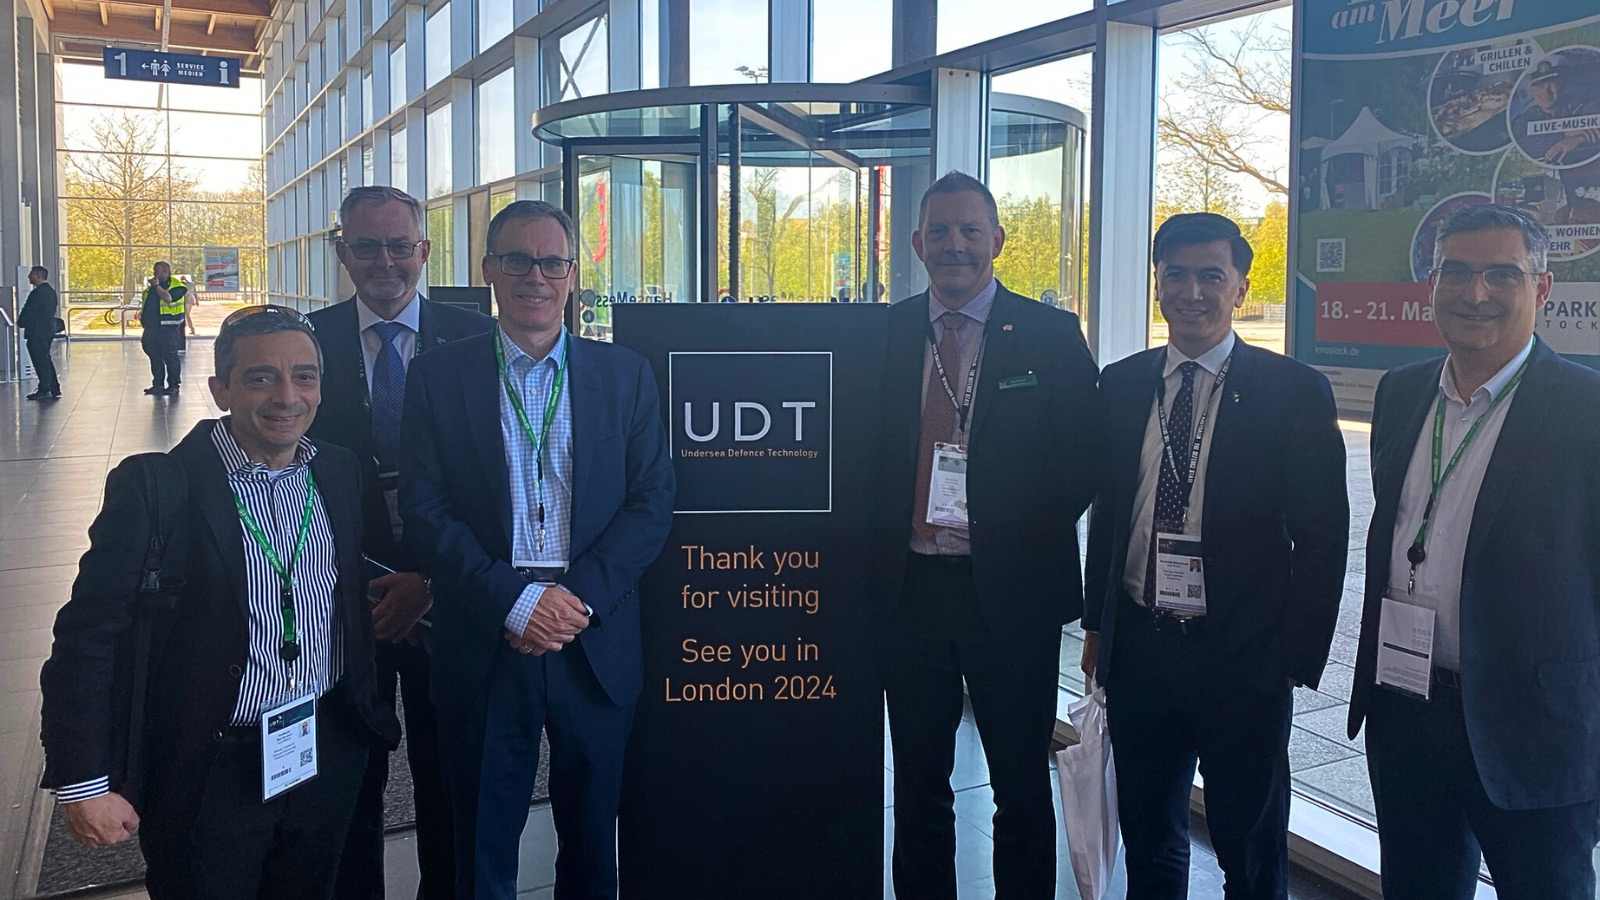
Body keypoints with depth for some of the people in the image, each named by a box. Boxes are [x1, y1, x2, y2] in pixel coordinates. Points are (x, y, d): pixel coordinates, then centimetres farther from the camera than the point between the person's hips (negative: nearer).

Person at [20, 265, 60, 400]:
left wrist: (20, 322, 2)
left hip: (36, 333, -9)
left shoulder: (37, 293, -19)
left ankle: (44, 390, 2)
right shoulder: (51, 291, 10)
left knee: (40, 361, -3)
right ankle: (54, 389, 16)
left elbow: (28, 311, -17)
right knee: (46, 360, 15)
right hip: (48, 330, 9)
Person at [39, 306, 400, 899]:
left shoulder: (342, 473, 0)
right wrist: (83, 783, -14)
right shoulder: (154, 489, -15)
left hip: (329, 755, 4)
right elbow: (87, 641, -14)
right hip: (207, 776, -4)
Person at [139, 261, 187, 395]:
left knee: (170, 357, -5)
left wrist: (157, 285, -17)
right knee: (155, 357, 11)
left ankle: (173, 386, 1)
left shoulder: (176, 286, -6)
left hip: (168, 329, -7)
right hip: (152, 327, 7)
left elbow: (168, 298, -25)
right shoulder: (150, 287, 17)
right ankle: (157, 384, 19)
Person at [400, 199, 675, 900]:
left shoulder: (626, 375, 5)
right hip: (483, 647, -1)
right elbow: (424, 509, -4)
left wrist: (580, 595, -12)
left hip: (596, 644, 1)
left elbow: (652, 501, 1)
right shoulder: (438, 375, 2)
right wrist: (515, 599, -15)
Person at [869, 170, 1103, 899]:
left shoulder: (1051, 335, -2)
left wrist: (1024, 531, -13)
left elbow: (1085, 458, -2)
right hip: (908, 587, 3)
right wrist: (881, 534, -4)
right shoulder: (885, 332, 6)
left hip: (1011, 591, -2)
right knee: (918, 785, 15)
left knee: (1021, 788, 10)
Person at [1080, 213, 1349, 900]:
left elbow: (1322, 535, -6)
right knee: (1148, 843, 18)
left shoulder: (1296, 392, -7)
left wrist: (1298, 657, -8)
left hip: (1244, 661, -3)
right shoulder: (1121, 385, 5)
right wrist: (1096, 623, 10)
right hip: (1137, 651, 4)